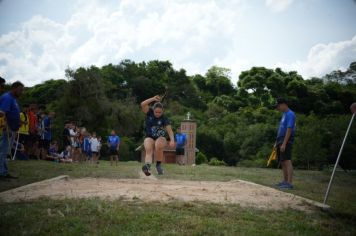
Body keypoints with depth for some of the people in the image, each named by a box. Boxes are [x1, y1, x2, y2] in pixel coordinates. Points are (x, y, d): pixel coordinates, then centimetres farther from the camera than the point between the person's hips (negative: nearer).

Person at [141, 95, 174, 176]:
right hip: (149, 137, 1)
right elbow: (143, 104, -18)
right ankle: (147, 166, -55)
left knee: (158, 146, -35)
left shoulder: (164, 119, -8)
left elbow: (170, 130, -17)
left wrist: (172, 140, -34)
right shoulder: (149, 113, -2)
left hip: (161, 138, 0)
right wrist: (153, 99, -25)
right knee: (148, 150, -30)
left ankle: (158, 165, -16)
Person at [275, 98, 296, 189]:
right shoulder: (284, 114, 19)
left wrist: (284, 143, -23)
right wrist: (277, 143, 22)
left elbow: (289, 130, -18)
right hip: (280, 141, 10)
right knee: (282, 162, 13)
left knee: (287, 161, -15)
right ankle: (285, 181, 20)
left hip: (286, 141, -10)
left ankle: (289, 183, -19)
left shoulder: (290, 114, -11)